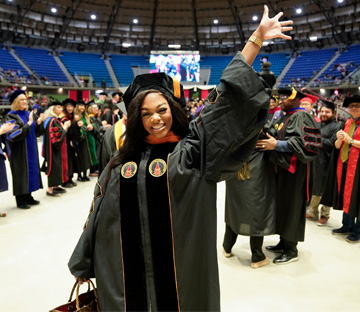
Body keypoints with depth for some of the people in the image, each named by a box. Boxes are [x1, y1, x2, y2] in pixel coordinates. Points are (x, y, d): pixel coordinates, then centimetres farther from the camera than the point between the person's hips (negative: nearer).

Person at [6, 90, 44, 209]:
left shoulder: (29, 114, 10)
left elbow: (38, 132, 9)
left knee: (31, 172, 12)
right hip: (19, 152, -7)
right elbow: (14, 135, -22)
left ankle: (28, 197, 23)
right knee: (21, 174, -1)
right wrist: (28, 124, -26)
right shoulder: (11, 116, -10)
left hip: (31, 151, 7)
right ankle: (21, 201, 10)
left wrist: (39, 122, -11)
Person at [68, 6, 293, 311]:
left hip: (180, 270, -2)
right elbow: (101, 210, 8)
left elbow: (229, 98, -13)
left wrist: (257, 37, -15)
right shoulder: (124, 159, 2)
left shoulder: (192, 148, -8)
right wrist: (84, 263, 15)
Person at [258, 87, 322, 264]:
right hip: (282, 167, 9)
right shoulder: (286, 117, 16)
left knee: (290, 207, -1)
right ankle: (284, 243, 26)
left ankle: (291, 250, 11)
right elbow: (274, 135, 18)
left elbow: (301, 141, -24)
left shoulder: (301, 116, -12)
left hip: (293, 170, -9)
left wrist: (277, 145, -29)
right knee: (282, 205, 14)